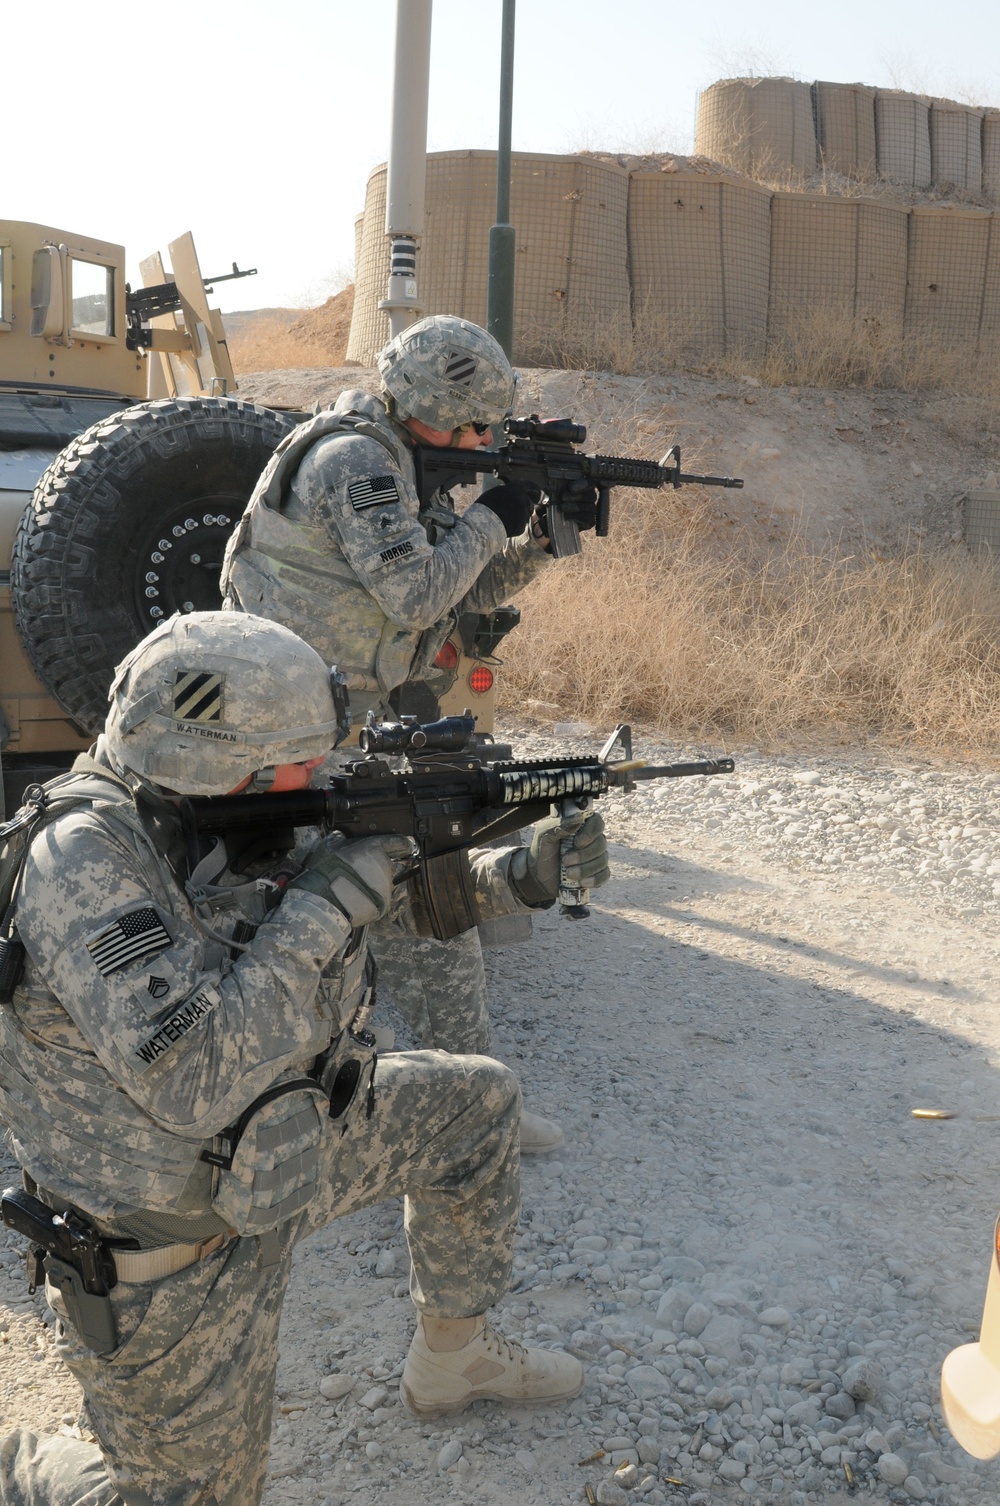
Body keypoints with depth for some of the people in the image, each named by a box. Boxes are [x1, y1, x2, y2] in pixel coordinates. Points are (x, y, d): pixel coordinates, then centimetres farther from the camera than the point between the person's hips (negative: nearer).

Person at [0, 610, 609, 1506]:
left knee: (478, 1103, 13)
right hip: (172, 1254, -7)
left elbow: (400, 874, 6)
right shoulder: (82, 855, -30)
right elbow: (192, 1083, -38)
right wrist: (322, 910, -32)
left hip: (273, 1152, 8)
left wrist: (521, 874, -9)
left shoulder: (222, 808, -6)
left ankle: (451, 1357, 32)